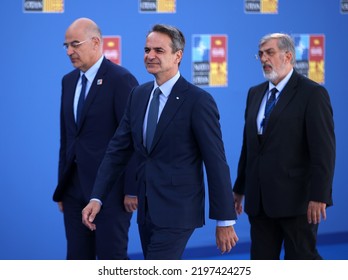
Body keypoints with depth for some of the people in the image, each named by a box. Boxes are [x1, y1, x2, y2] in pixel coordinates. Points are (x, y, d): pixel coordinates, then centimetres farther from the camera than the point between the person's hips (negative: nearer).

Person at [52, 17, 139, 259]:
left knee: (111, 258, -3)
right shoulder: (69, 81, 13)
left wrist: (132, 191, -15)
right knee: (77, 259, 10)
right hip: (75, 188, 7)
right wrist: (62, 187, 15)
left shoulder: (121, 80, -11)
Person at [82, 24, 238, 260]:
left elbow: (216, 163, -12)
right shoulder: (139, 95, 9)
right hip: (147, 210, 7)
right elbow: (118, 150, 10)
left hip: (177, 212, -7)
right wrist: (97, 198, 1)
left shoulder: (198, 101, -12)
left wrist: (225, 221, -11)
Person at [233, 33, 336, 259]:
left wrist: (318, 196, -20)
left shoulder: (312, 93, -8)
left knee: (301, 259, 0)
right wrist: (240, 188, 16)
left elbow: (324, 150, -14)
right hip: (260, 200, 7)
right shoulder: (255, 94, 14)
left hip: (296, 199, -7)